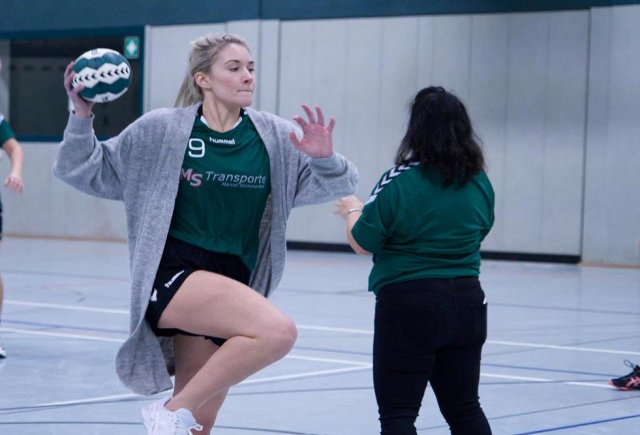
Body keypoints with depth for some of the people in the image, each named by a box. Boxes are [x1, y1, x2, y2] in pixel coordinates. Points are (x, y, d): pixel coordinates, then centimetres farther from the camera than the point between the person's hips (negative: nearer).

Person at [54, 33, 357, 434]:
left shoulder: (275, 137, 3)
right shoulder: (161, 130, -4)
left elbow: (340, 183, 8)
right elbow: (89, 172, 5)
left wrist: (324, 158, -13)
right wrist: (82, 119, -11)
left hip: (231, 287, 5)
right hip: (172, 275, -5)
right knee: (277, 331, -29)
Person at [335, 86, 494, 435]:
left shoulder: (399, 182, -14)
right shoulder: (479, 183, 1)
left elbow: (361, 243, -6)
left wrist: (352, 210, 14)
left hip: (408, 305, -5)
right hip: (466, 303, 5)